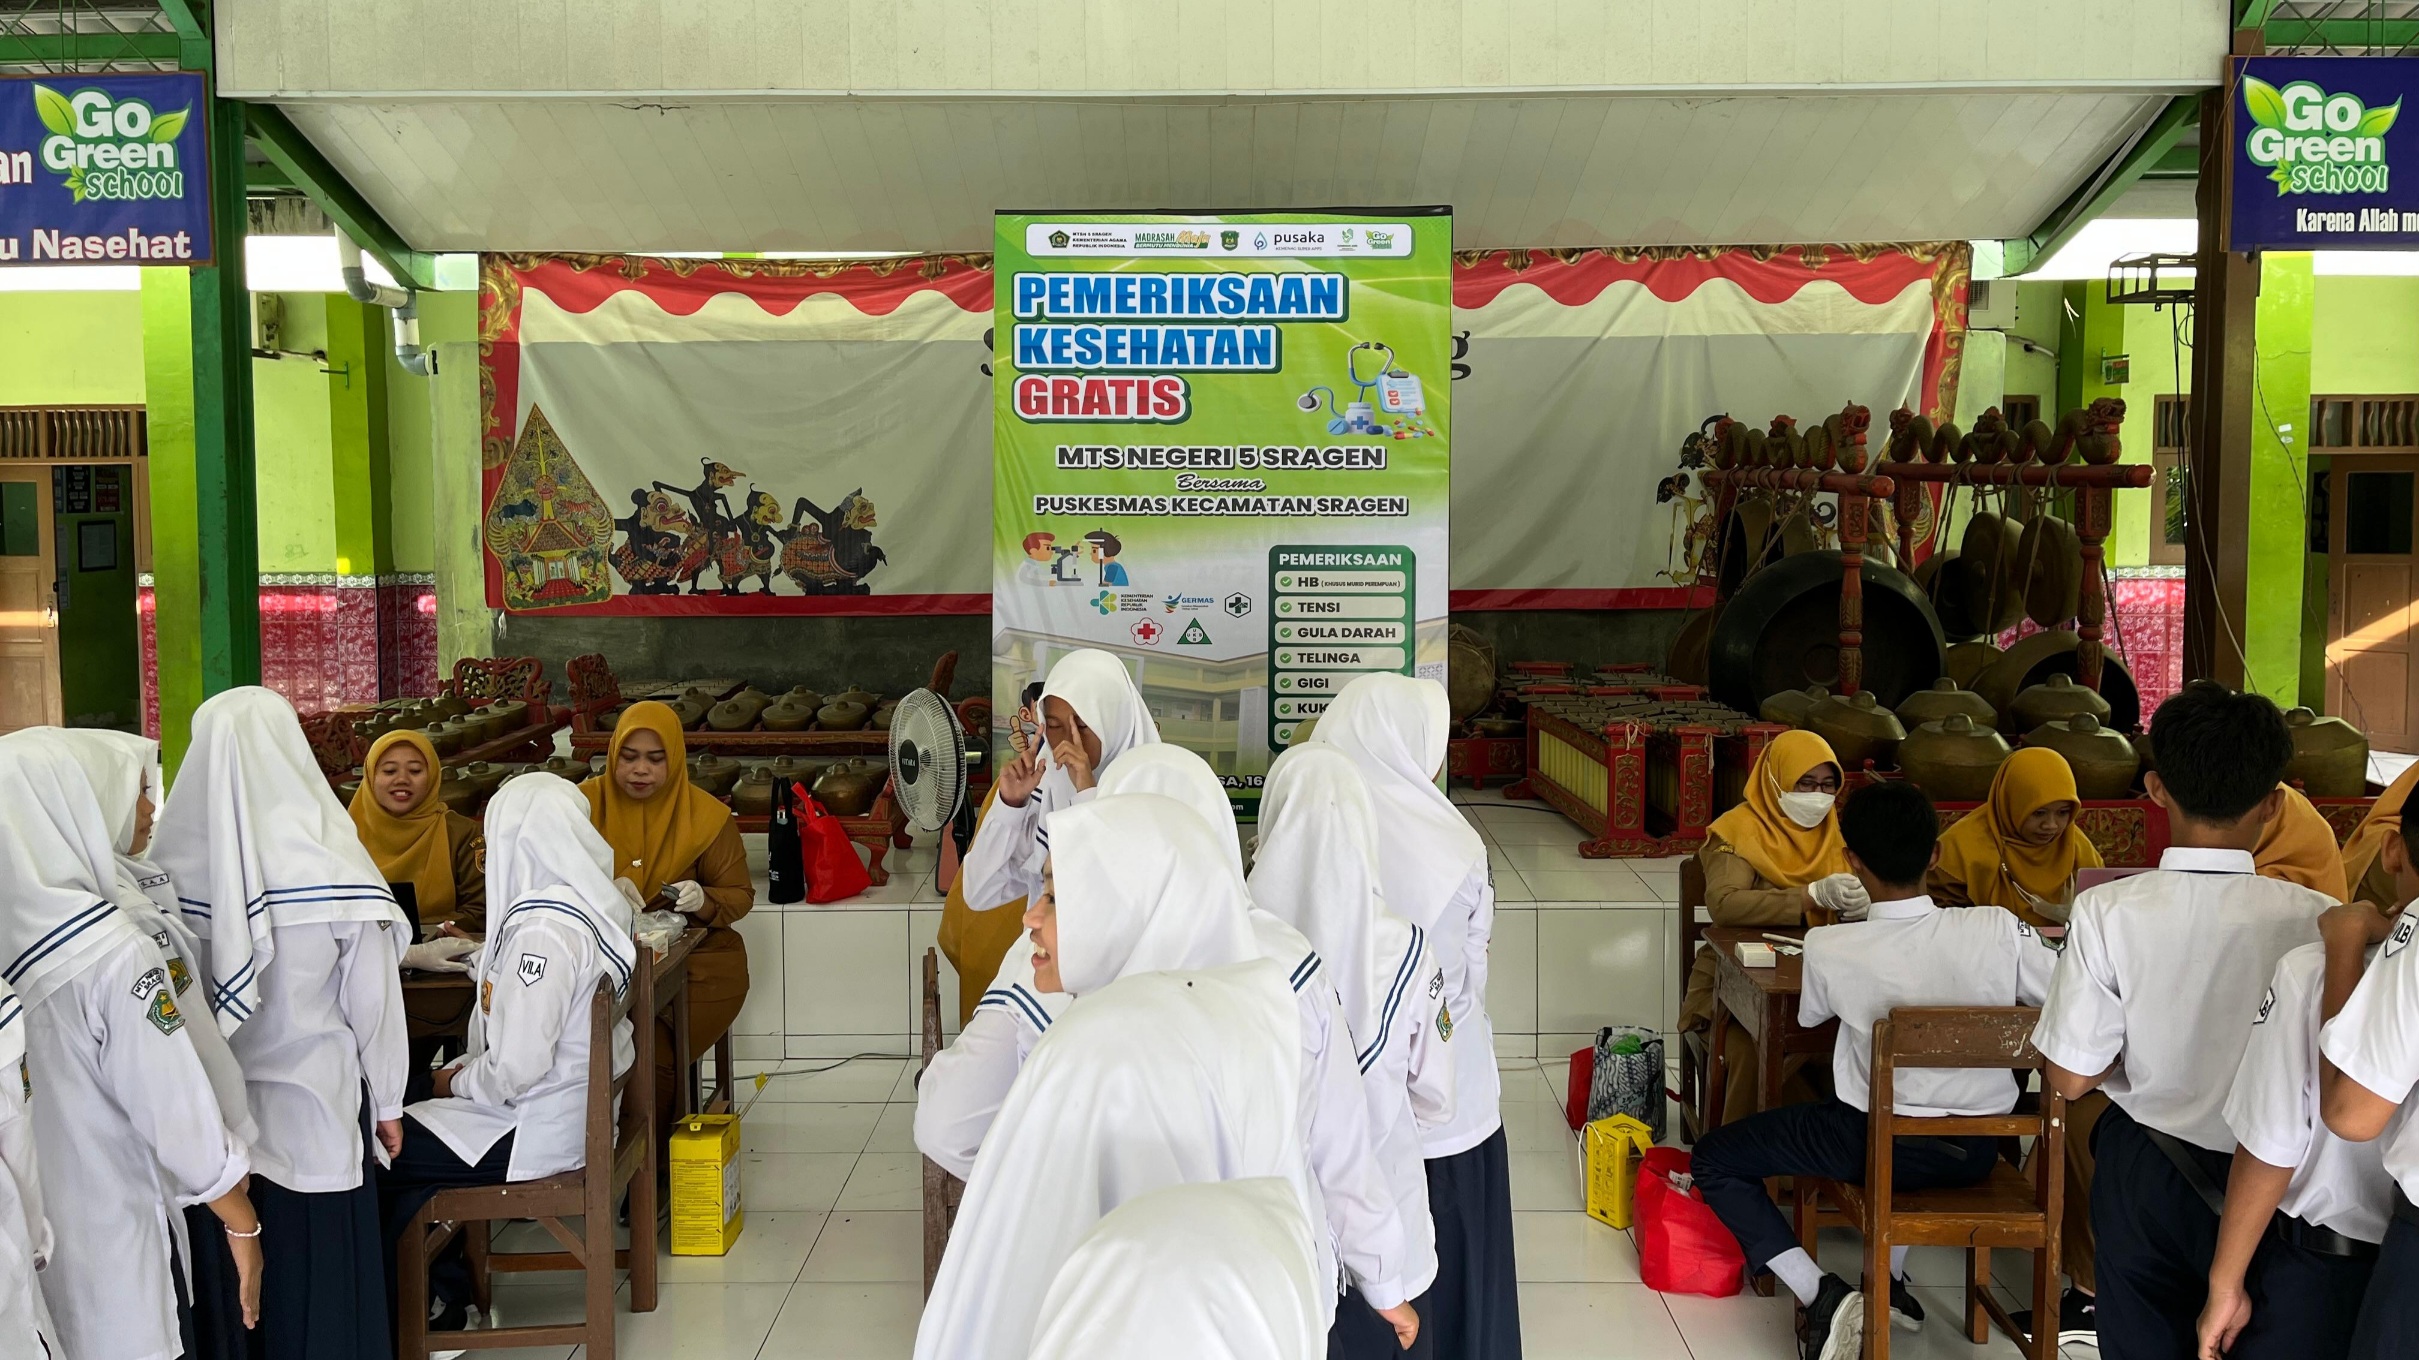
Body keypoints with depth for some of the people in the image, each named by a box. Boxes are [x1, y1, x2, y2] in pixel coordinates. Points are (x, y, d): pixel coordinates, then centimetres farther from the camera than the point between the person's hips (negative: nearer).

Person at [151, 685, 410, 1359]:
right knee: (322, 1276, 12)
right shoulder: (330, 866, -18)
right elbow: (373, 999, -10)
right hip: (314, 1102, -3)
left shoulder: (167, 862, -11)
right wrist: (389, 1104, 3)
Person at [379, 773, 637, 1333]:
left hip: (536, 1132, -9)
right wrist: (468, 1069, 10)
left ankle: (426, 1304, 19)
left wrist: (457, 1082, -7)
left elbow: (515, 1070, -25)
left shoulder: (542, 928, -25)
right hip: (576, 1109, 9)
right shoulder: (591, 903, 3)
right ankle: (445, 1287, 21)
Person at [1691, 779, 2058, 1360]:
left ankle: (1821, 1295, -5)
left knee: (1713, 1159, 13)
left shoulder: (1828, 948, -18)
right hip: (1977, 1151, 4)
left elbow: (1808, 1017, 4)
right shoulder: (1999, 929, -16)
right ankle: (1892, 1281, 34)